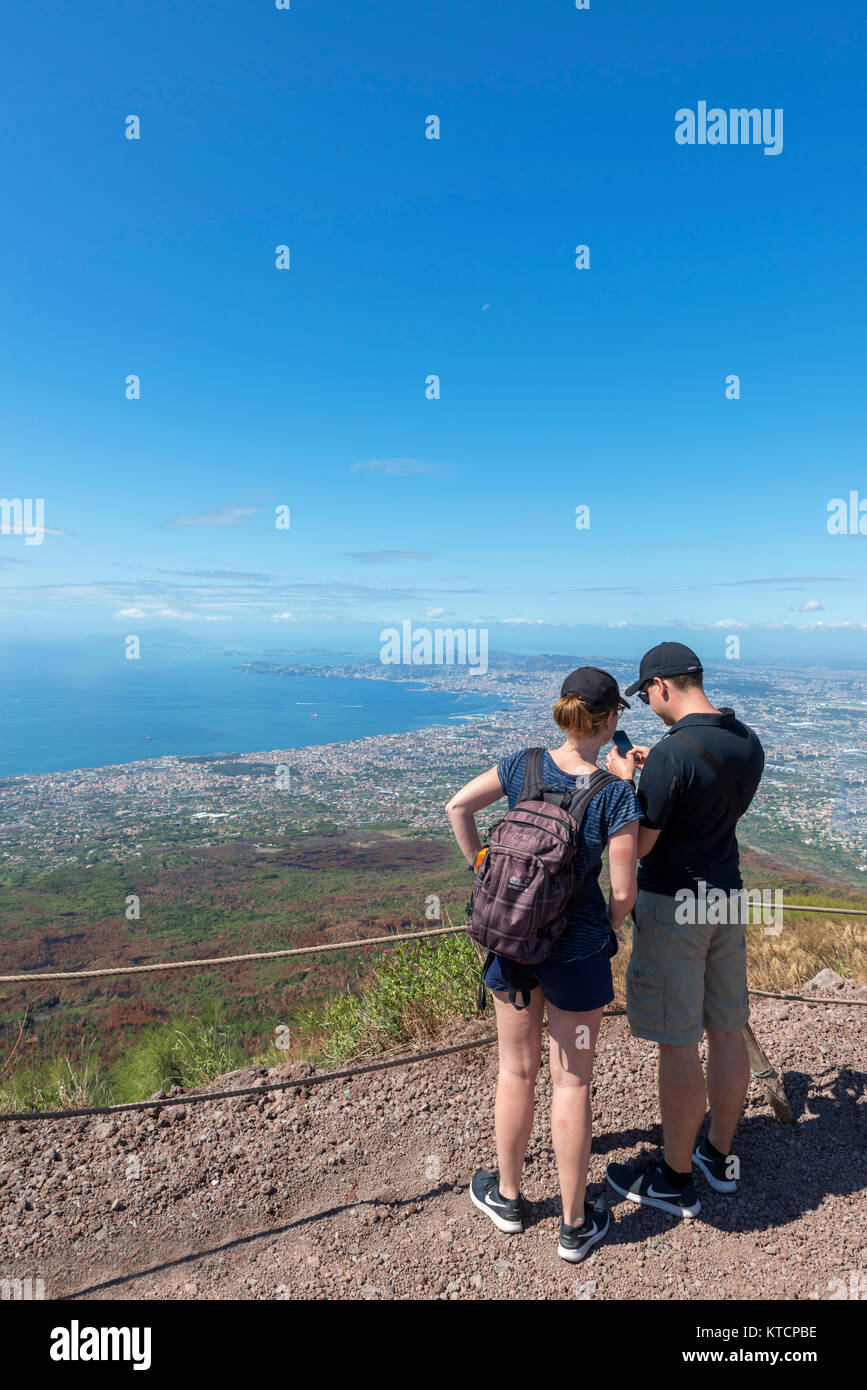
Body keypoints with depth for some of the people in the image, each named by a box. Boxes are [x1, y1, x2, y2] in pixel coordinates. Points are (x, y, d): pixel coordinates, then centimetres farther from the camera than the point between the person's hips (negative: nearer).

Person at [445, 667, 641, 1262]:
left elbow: (458, 807, 2)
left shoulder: (524, 764, -8)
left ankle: (507, 1196, 40)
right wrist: (609, 928, 6)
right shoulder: (618, 795, -18)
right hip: (577, 948, -3)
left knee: (518, 1072, 21)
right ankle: (576, 1225, 32)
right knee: (572, 1083, 13)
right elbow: (624, 892, -15)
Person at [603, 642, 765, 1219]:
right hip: (727, 897, 8)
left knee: (679, 1047, 4)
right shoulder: (748, 742, 3)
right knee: (727, 1032, 18)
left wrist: (624, 781, -4)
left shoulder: (671, 754, -23)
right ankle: (720, 1155, 35)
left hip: (673, 906, -8)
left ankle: (676, 1181, 20)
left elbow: (637, 844, -18)